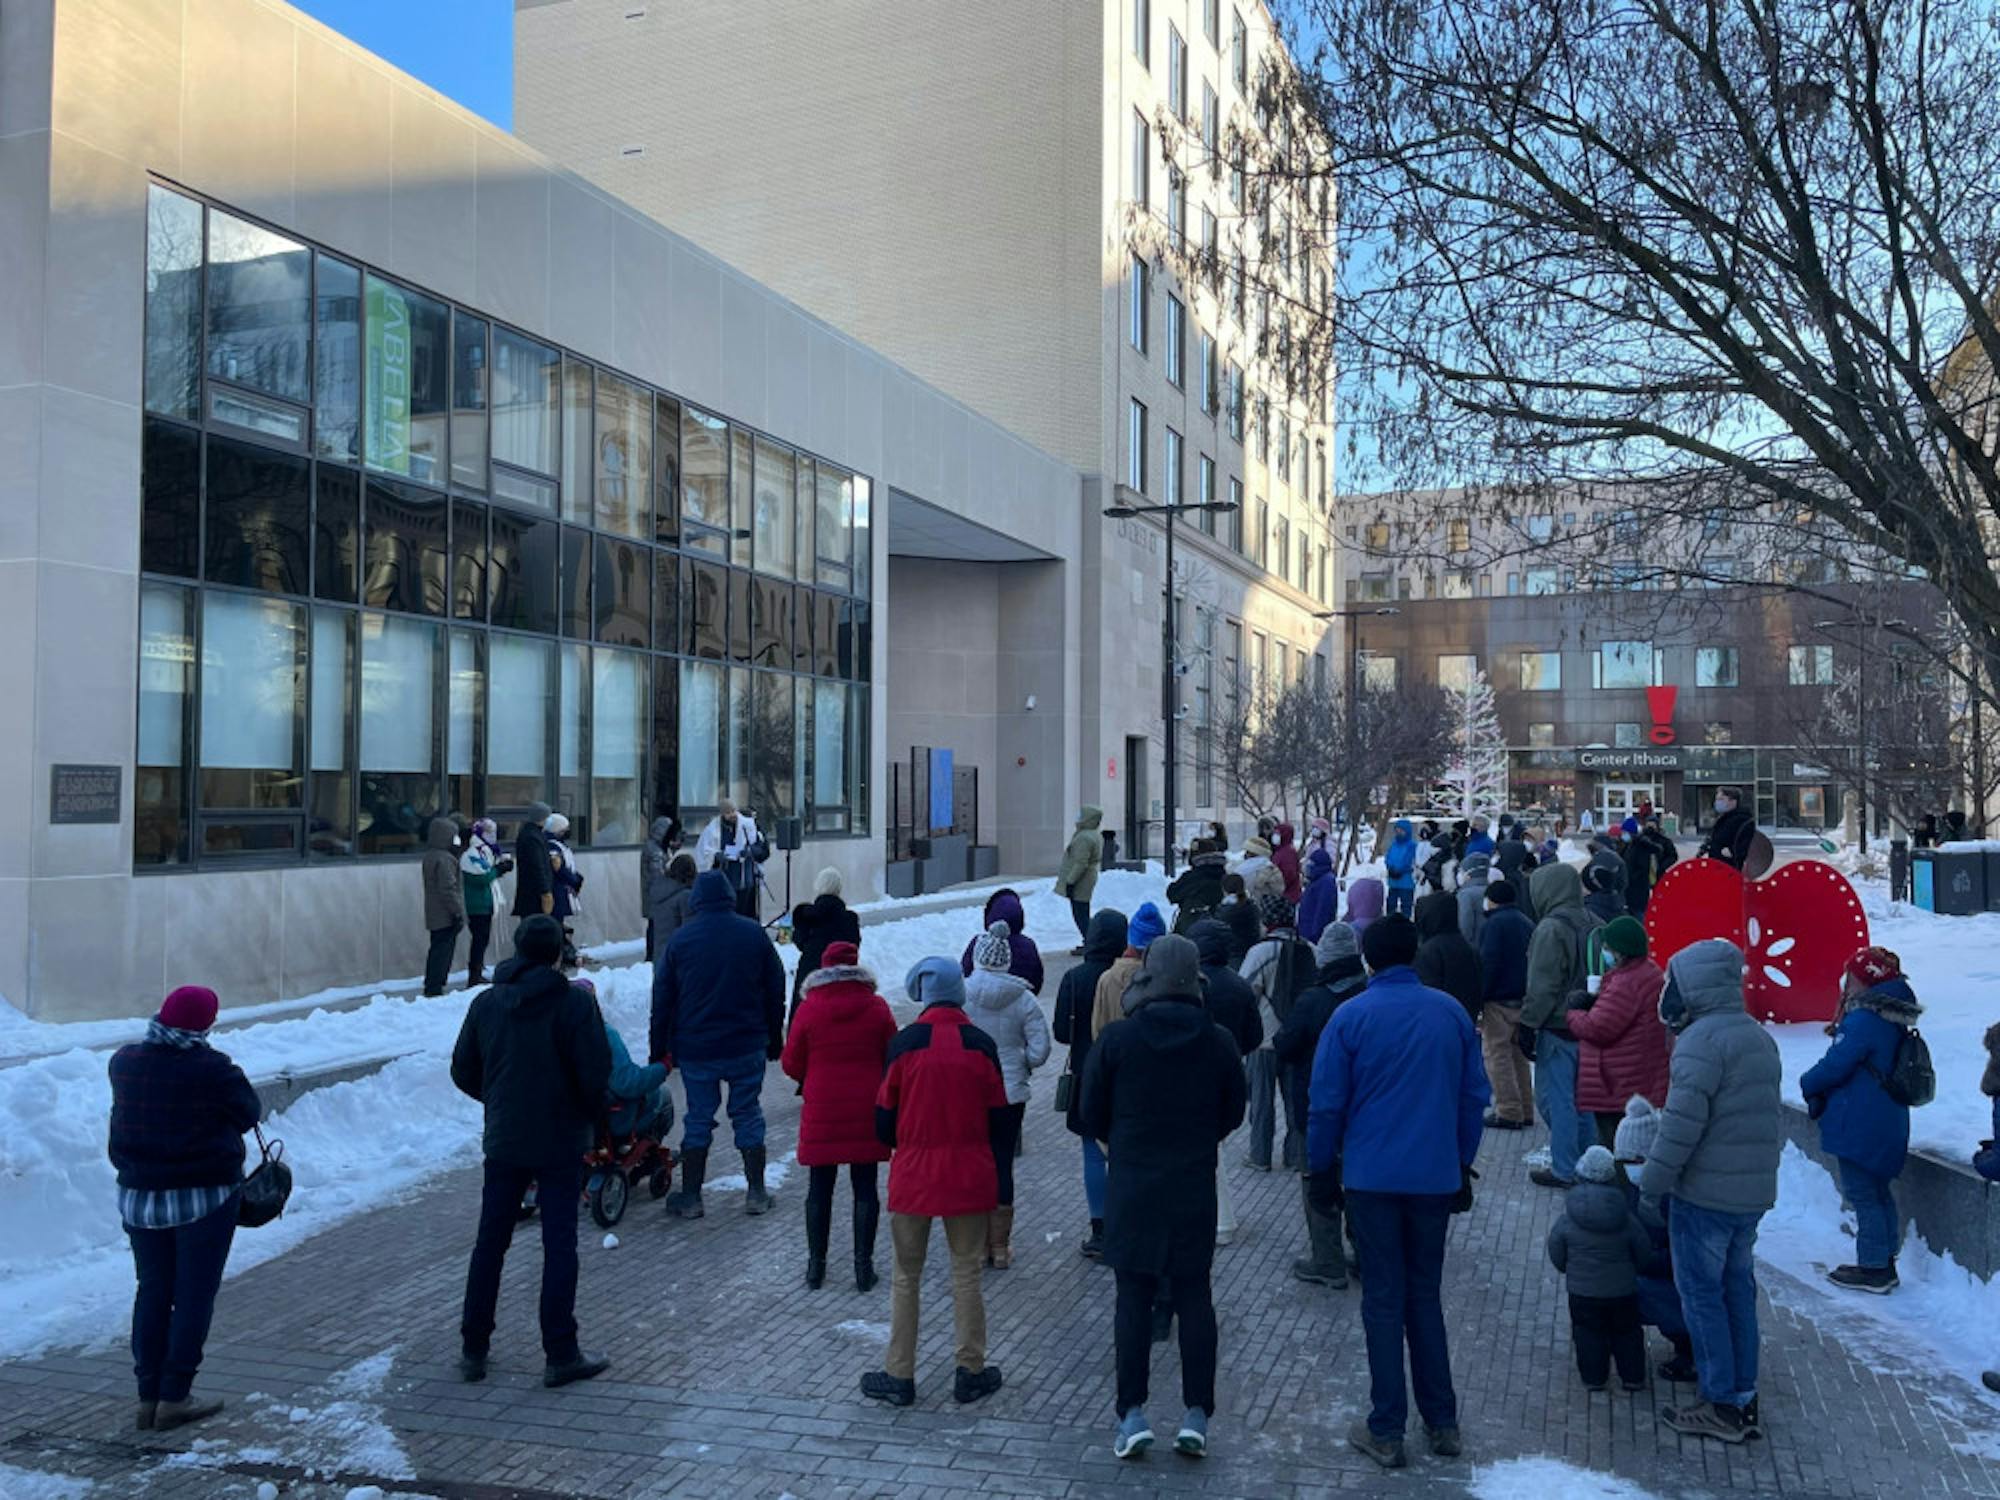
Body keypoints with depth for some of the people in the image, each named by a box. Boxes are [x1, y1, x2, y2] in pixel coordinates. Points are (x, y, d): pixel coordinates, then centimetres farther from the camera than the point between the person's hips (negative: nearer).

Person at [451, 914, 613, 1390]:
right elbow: (596, 1072, -15)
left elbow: (463, 1072, 6)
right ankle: (561, 1355, 5)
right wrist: (587, 1113, 4)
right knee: (559, 1245, 2)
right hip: (561, 1142, -4)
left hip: (503, 1141, 4)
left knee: (490, 1243, 14)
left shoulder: (486, 1002, 0)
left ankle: (473, 1349, 20)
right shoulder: (574, 1002, -13)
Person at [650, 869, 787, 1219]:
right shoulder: (755, 934, -1)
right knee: (748, 1117, 10)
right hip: (748, 1046, 1)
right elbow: (775, 991, 5)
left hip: (695, 1049, 0)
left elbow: (662, 1001, 1)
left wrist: (660, 1050, 9)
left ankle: (690, 1197, 12)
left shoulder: (680, 940, -3)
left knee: (698, 1119, 9)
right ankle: (756, 1193, 12)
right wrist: (774, 1041, 15)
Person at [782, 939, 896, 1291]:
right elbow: (893, 1059, 2)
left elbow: (791, 1065, -2)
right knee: (865, 1187, 7)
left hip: (822, 1114, 0)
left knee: (820, 1188, 10)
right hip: (867, 1113, 1)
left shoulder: (808, 1009, -7)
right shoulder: (877, 1007, -4)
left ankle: (816, 1265, 18)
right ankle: (864, 1266, 9)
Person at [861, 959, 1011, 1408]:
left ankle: (899, 1377, 15)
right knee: (966, 1274, 11)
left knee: (906, 1277, 10)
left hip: (913, 1177, -1)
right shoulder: (981, 1045, -4)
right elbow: (997, 1118, 2)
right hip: (970, 1178, 1)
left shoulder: (904, 1043, -9)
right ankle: (971, 1374, 17)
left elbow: (884, 1118, -3)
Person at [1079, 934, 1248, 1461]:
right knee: (1193, 1296, 10)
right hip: (1195, 1186, 2)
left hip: (1132, 1185, -1)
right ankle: (1197, 1414, 10)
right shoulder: (1219, 1042, -5)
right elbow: (1232, 1114, 6)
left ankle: (1132, 1414, 6)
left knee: (1134, 1297, 6)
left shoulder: (1117, 1038, -10)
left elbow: (1092, 1111, -3)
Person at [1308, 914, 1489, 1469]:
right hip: (1436, 1176, 3)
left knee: (1384, 1300, 6)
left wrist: (1322, 1169, 5)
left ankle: (1386, 1432, 9)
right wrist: (1462, 1163, 16)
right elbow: (1474, 1096, 5)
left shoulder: (1351, 1016, -8)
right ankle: (1442, 1422, 22)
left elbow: (1327, 1103, -7)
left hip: (1372, 1178, -3)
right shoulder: (1452, 1013, 0)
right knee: (1426, 1296, 17)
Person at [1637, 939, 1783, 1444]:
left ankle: (1721, 1406, 6)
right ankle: (1744, 1398, 23)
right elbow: (1769, 1119, 18)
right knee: (1737, 1290, 16)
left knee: (1702, 1294, 2)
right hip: (1755, 1193, 9)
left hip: (1704, 1194, -9)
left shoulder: (1702, 1038, -17)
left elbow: (1683, 1121, -22)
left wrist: (1652, 1185, -15)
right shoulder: (1759, 1037, 13)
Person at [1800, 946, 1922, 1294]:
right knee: (1878, 1193, 18)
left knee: (1862, 1195, -1)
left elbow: (1834, 1066, -20)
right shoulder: (1894, 1021, 9)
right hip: (1888, 1124, 10)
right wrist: (1822, 1093, 11)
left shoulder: (1863, 1021, -22)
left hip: (1859, 1125, -10)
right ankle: (1883, 1263, 27)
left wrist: (1809, 1085, 0)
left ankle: (1873, 1268, 4)